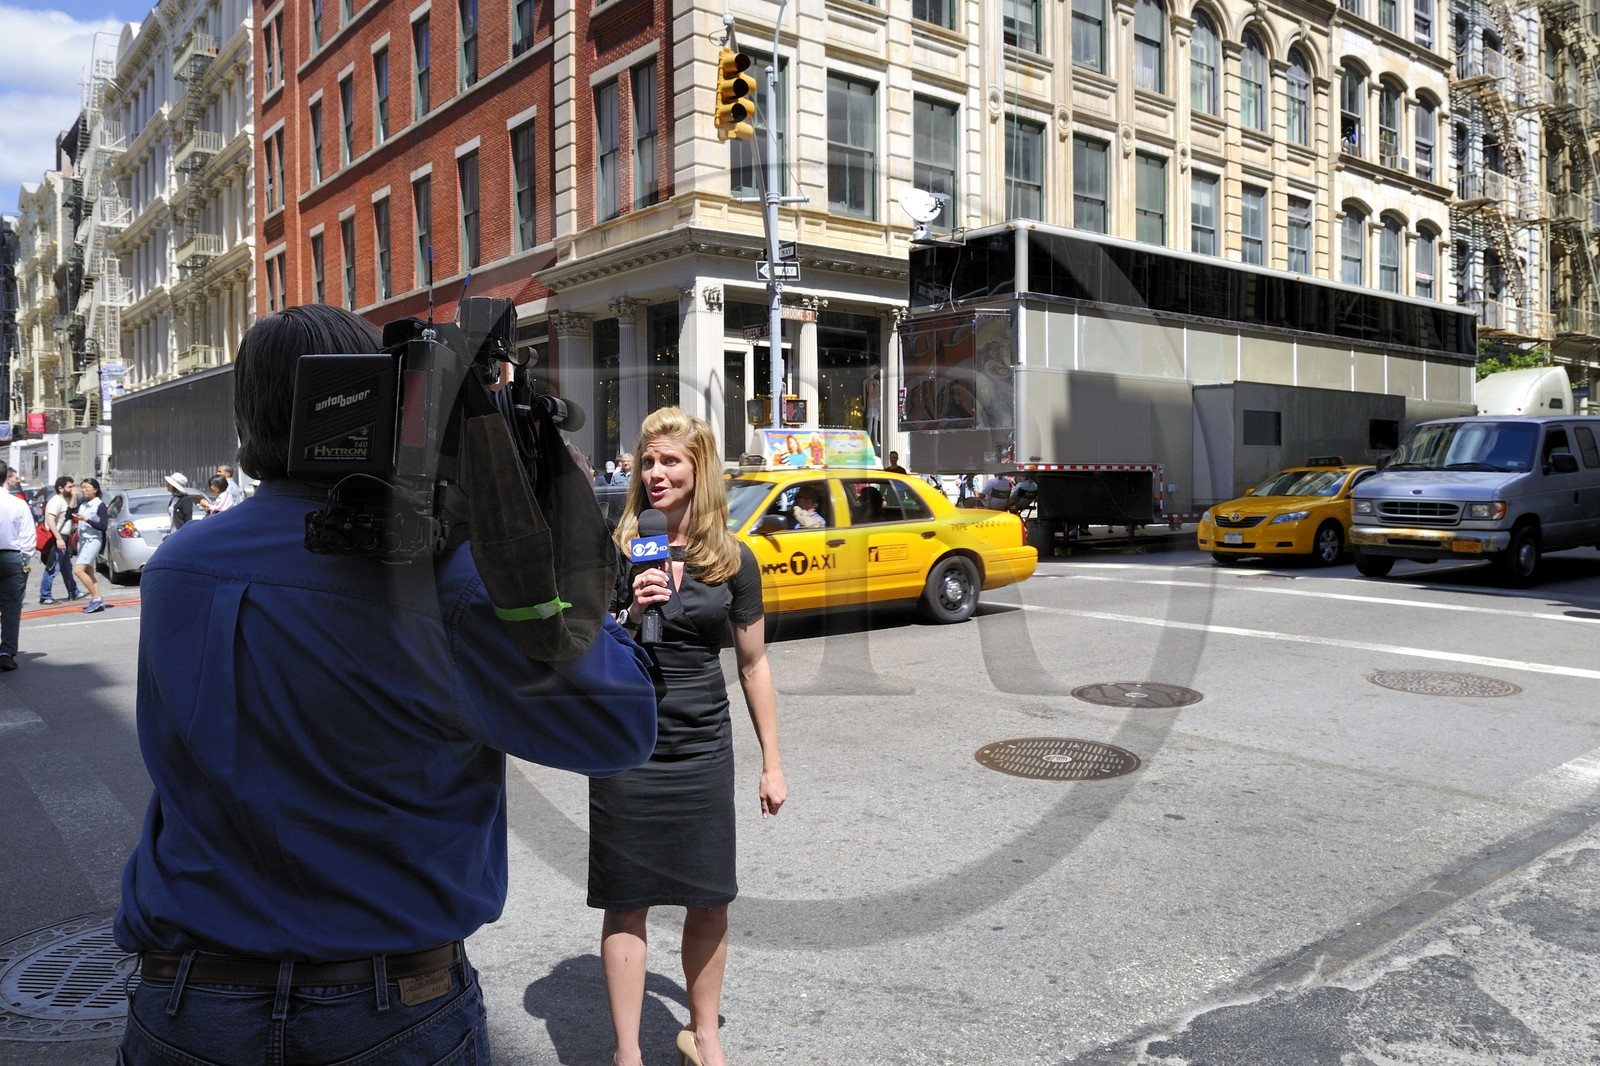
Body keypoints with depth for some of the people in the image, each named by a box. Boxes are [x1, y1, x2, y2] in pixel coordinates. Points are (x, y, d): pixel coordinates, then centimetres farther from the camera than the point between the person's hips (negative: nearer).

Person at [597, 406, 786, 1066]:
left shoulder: (732, 559, 1)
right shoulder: (615, 552, -3)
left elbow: (753, 663, 7)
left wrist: (772, 763, 7)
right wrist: (632, 612, -19)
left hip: (703, 747, 2)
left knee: (710, 900, 11)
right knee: (627, 905, 7)